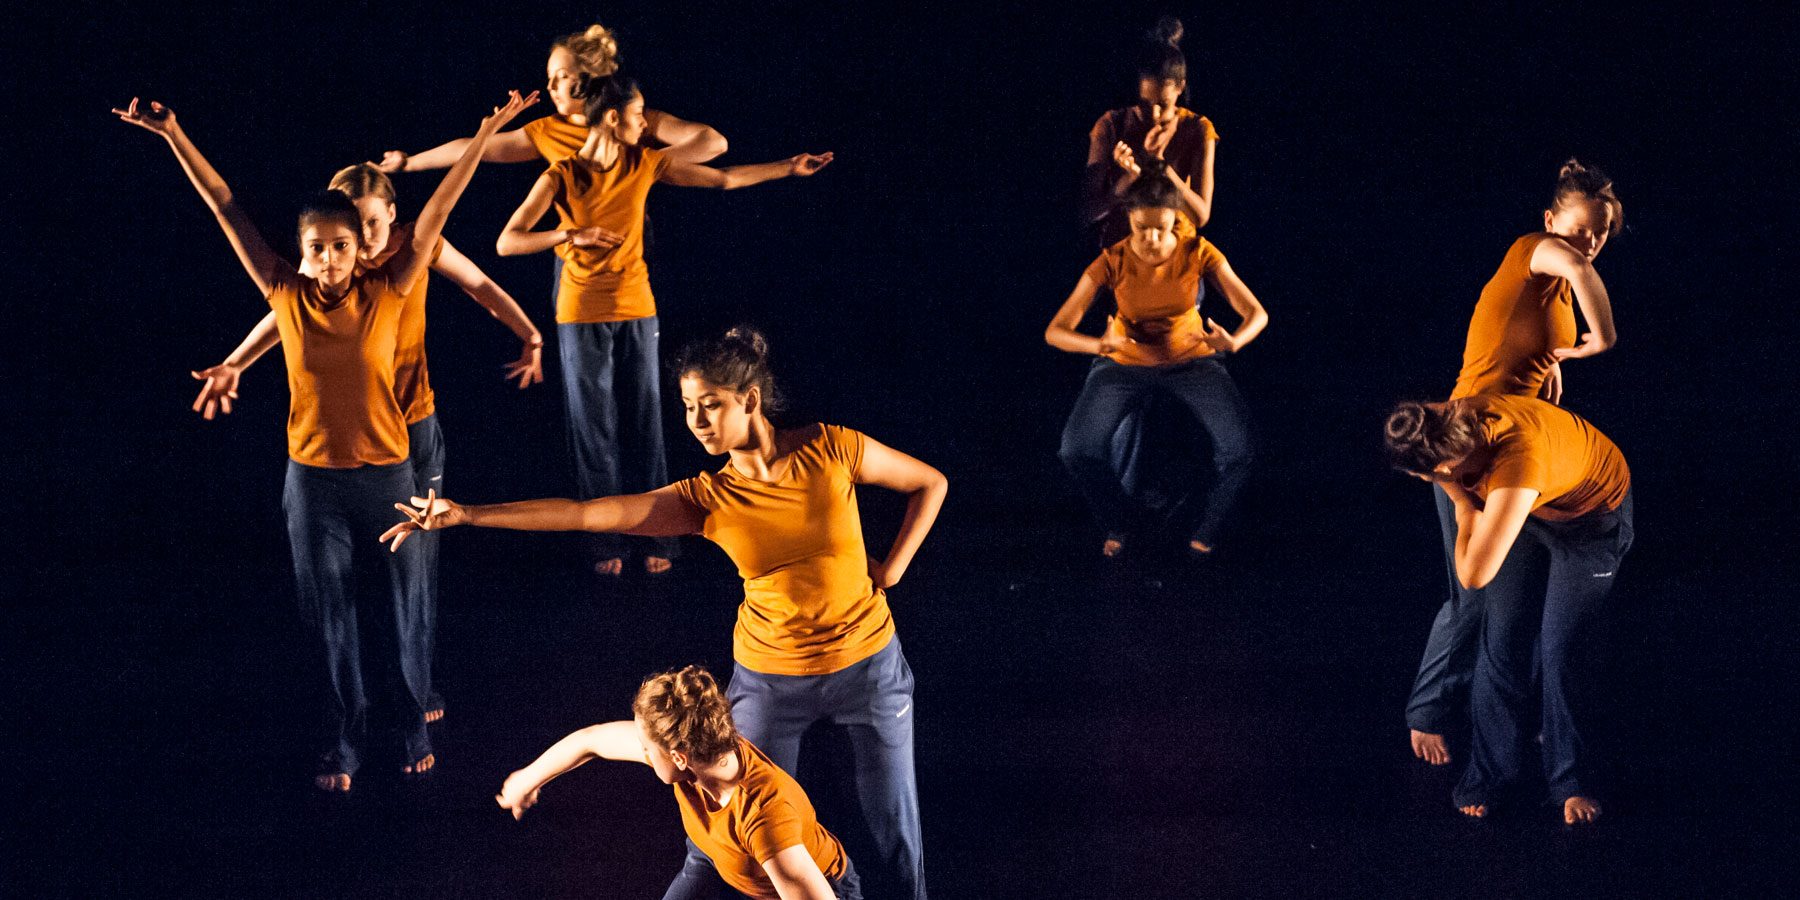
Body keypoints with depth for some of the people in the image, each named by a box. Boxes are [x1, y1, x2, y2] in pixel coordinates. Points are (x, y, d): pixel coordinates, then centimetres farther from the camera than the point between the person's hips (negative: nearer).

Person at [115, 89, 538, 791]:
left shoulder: (387, 293, -7)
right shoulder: (286, 297, -5)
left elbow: (437, 210, -10)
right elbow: (228, 210, -6)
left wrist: (486, 133, -14)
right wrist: (173, 136, -7)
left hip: (387, 473, -1)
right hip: (314, 478, 1)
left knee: (401, 610, 10)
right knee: (329, 618, 9)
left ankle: (413, 728, 28)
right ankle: (341, 747, 21)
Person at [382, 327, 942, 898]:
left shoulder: (830, 449, -12)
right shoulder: (706, 500, -10)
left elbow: (930, 484, 2)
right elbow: (584, 513, -17)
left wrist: (891, 570, -6)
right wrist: (465, 514, -23)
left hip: (868, 663, 0)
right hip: (771, 675, 0)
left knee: (896, 835, 10)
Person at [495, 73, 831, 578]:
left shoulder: (644, 164, -1)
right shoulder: (561, 178, -11)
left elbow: (724, 179, 6)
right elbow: (507, 242, -16)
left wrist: (790, 168, 5)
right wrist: (571, 236, -27)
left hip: (637, 311, 3)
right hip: (583, 316, -3)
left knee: (644, 427, 4)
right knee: (594, 431, 3)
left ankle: (655, 538, 12)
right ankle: (603, 544, 12)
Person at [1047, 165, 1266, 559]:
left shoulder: (1199, 253, -17)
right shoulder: (1112, 262, -19)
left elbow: (1257, 313, -17)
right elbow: (1055, 331, -22)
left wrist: (1234, 342, -41)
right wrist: (1100, 345, -45)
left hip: (1191, 360, 0)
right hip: (1126, 363, 0)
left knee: (1238, 445, -26)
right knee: (1078, 448, -25)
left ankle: (1207, 530, 3)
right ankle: (1117, 523, 6)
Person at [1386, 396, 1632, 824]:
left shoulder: (1519, 459, -45)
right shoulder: (1454, 418, -23)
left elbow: (1473, 574, -44)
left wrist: (1464, 505, -33)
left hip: (1592, 512, -6)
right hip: (1530, 510, 6)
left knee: (1558, 650, -7)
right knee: (1503, 641, 2)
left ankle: (1572, 784, 11)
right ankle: (1492, 772, 14)